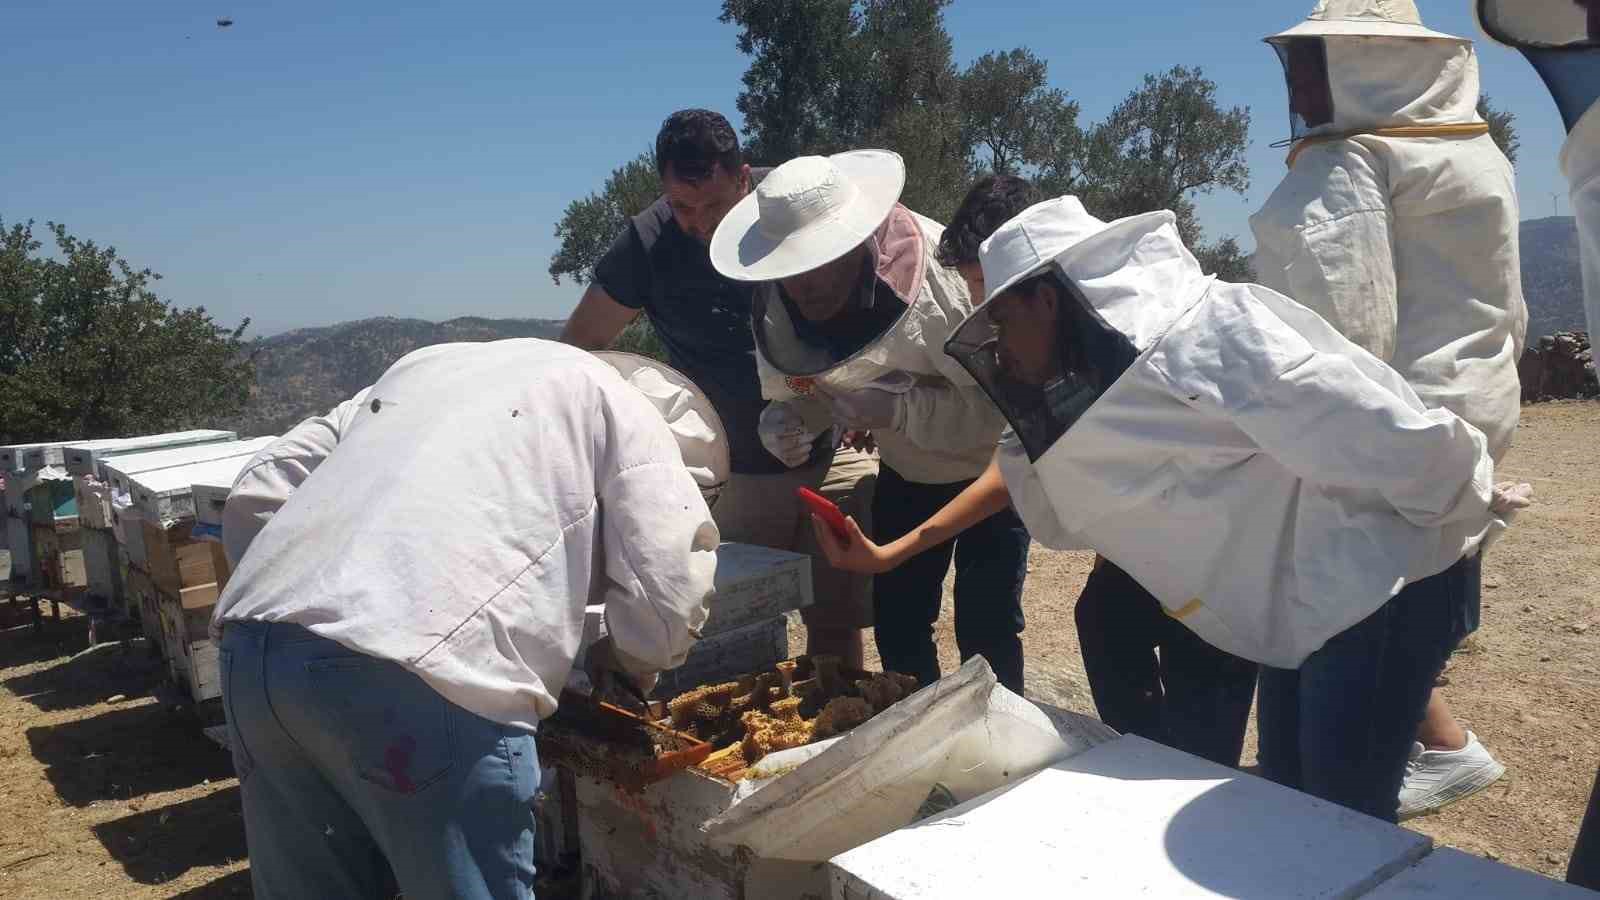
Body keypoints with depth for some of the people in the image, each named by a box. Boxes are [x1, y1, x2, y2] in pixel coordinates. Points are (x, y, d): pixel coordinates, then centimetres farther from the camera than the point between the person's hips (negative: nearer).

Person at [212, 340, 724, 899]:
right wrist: (627, 659, 23)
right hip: (415, 672, -7)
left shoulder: (427, 364, 31)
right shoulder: (621, 404, 13)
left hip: (250, 644, 8)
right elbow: (671, 589, 3)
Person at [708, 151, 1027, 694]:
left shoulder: (944, 277, -34)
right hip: (907, 474, 5)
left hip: (988, 467, -5)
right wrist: (785, 416, -24)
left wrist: (897, 408, -42)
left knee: (986, 630, -6)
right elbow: (801, 387, -1)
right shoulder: (776, 307, -17)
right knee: (896, 622, 9)